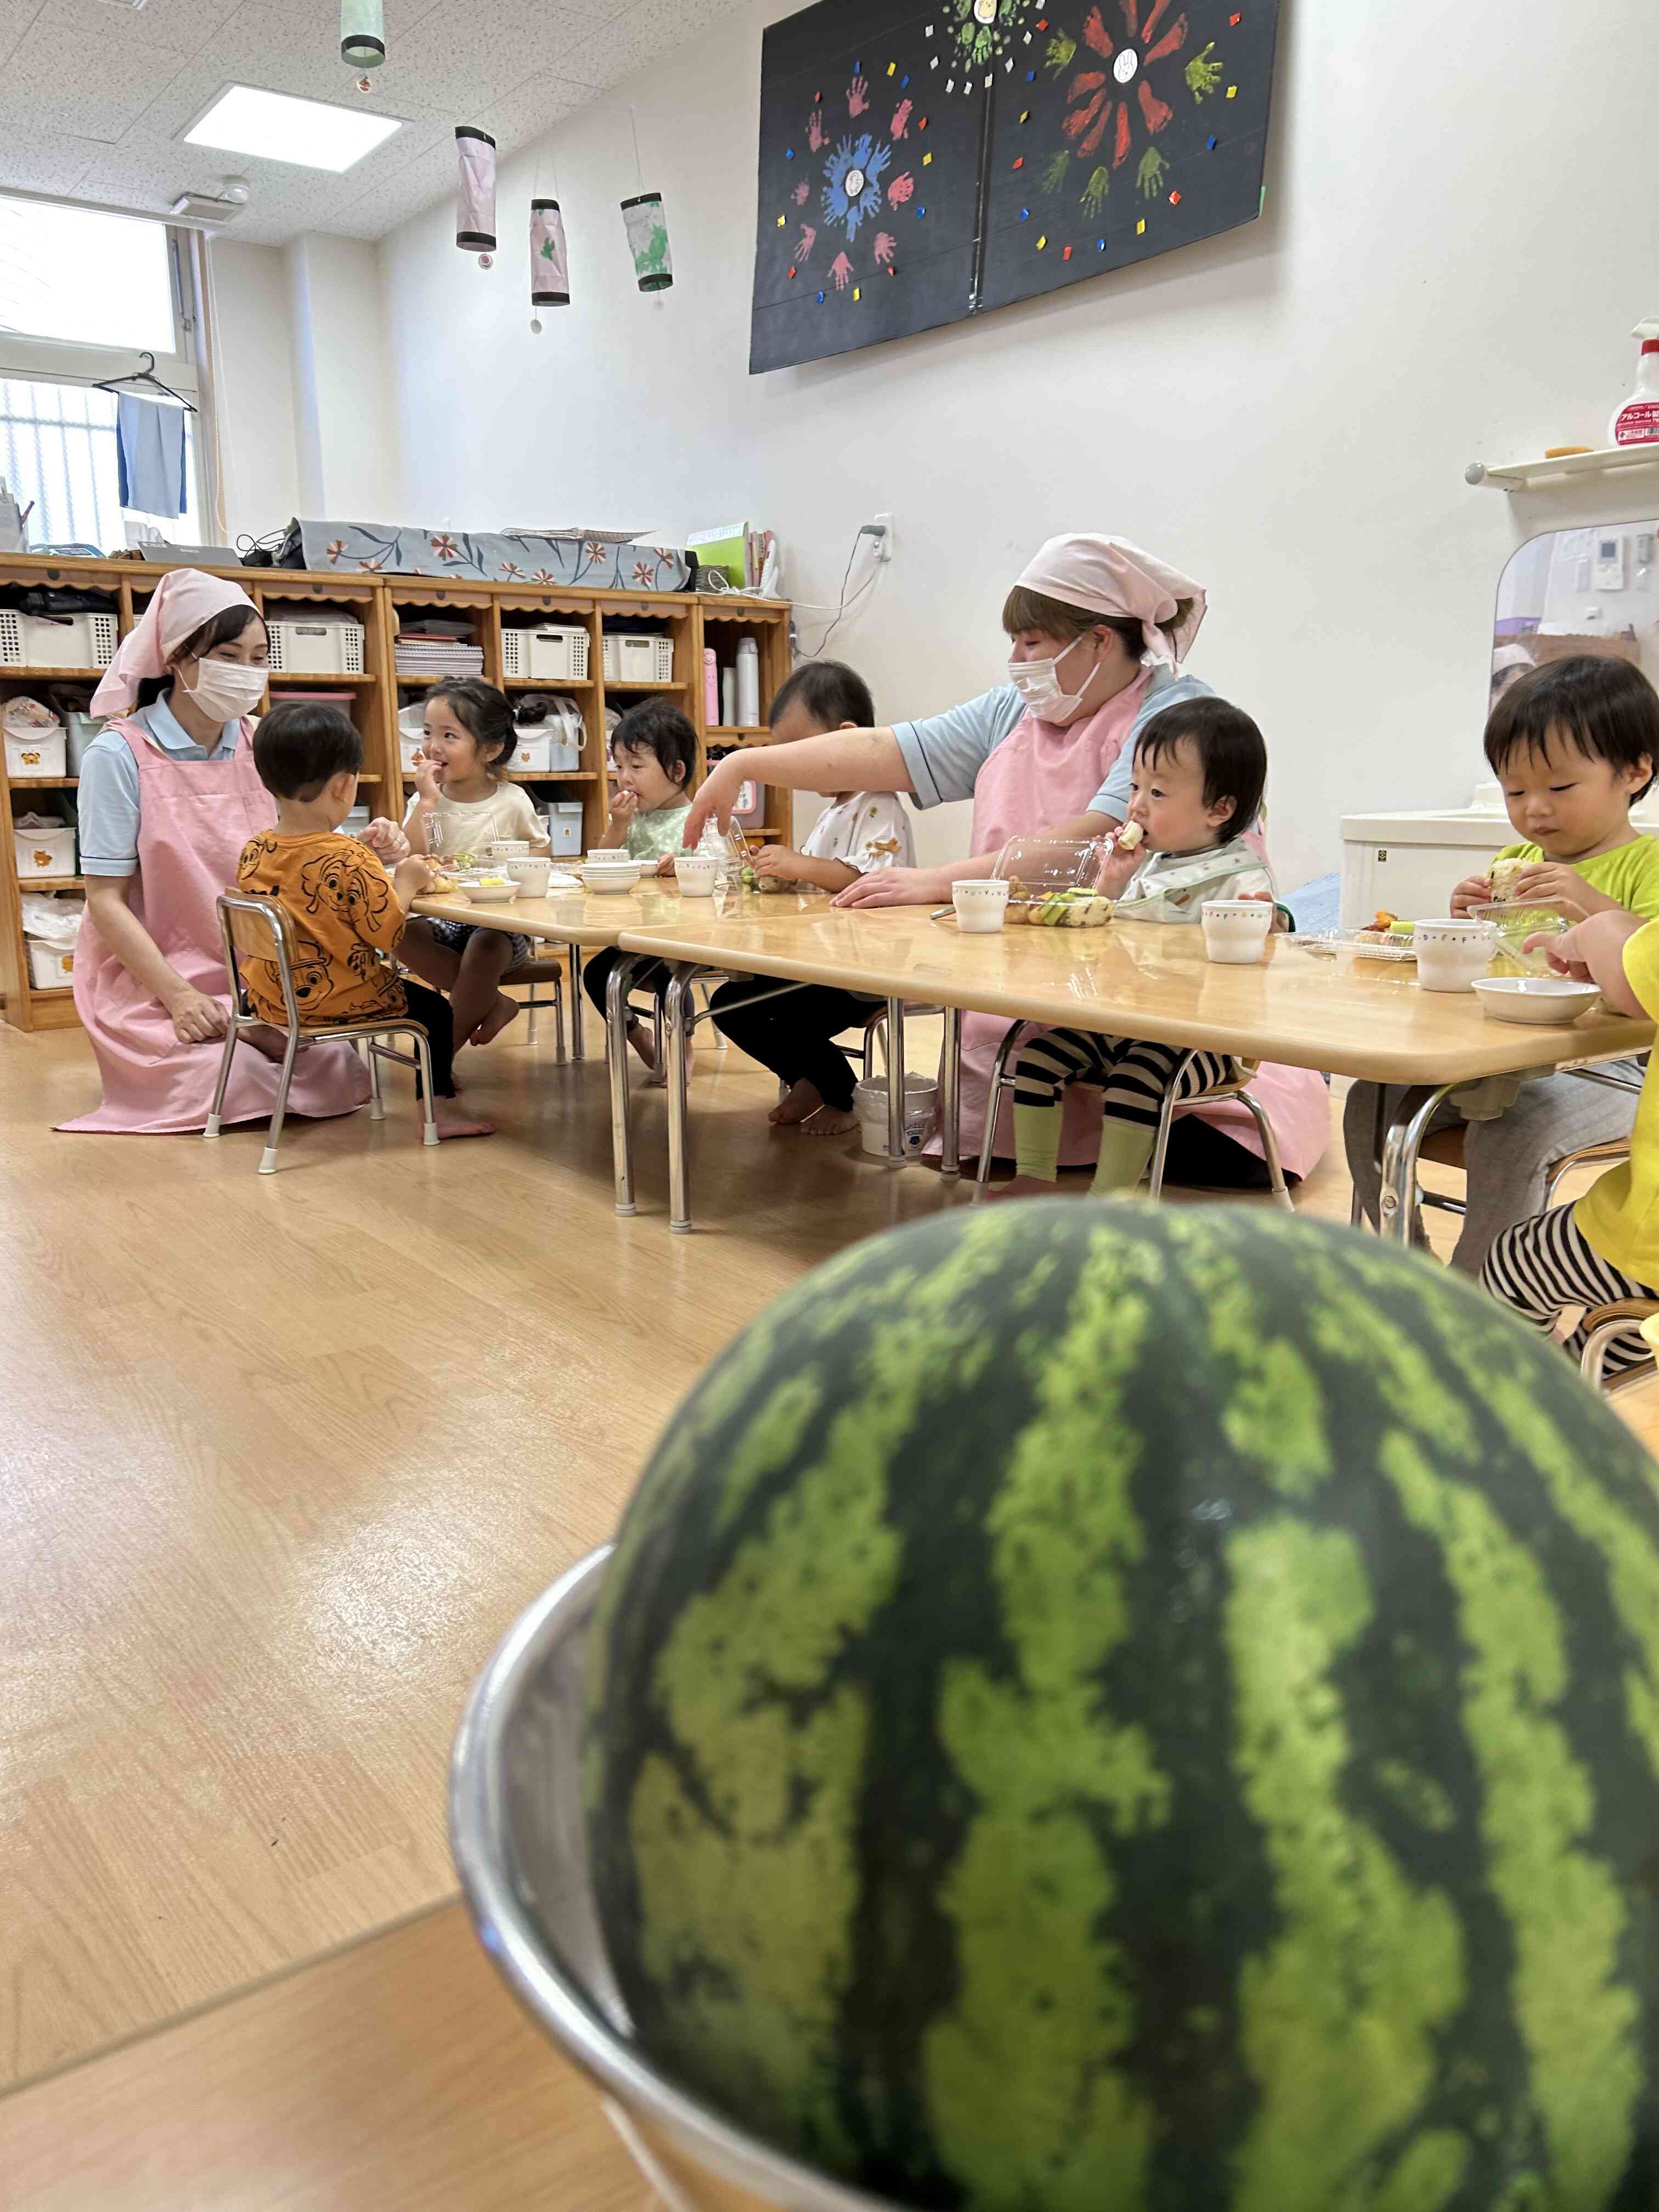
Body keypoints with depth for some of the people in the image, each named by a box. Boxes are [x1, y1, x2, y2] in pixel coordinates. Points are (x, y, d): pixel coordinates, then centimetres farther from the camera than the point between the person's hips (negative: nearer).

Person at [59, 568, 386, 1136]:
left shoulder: (260, 746, 2)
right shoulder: (119, 754, -13)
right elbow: (106, 901, -12)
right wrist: (180, 996, -20)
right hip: (147, 982, -4)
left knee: (338, 1069, -14)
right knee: (241, 1081, -23)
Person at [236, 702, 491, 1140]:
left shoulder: (252, 852, -4)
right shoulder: (349, 860, -24)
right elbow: (389, 935, -19)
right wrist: (405, 882, -4)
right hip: (338, 999, -7)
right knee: (434, 1007, 10)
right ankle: (439, 1106, 9)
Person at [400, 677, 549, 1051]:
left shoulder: (512, 800, -1)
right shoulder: (425, 801, 2)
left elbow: (543, 849, 9)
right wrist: (427, 801, -14)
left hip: (502, 920, -2)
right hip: (443, 919, 3)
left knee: (485, 945, -35)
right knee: (402, 934, -28)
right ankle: (493, 1002, -17)